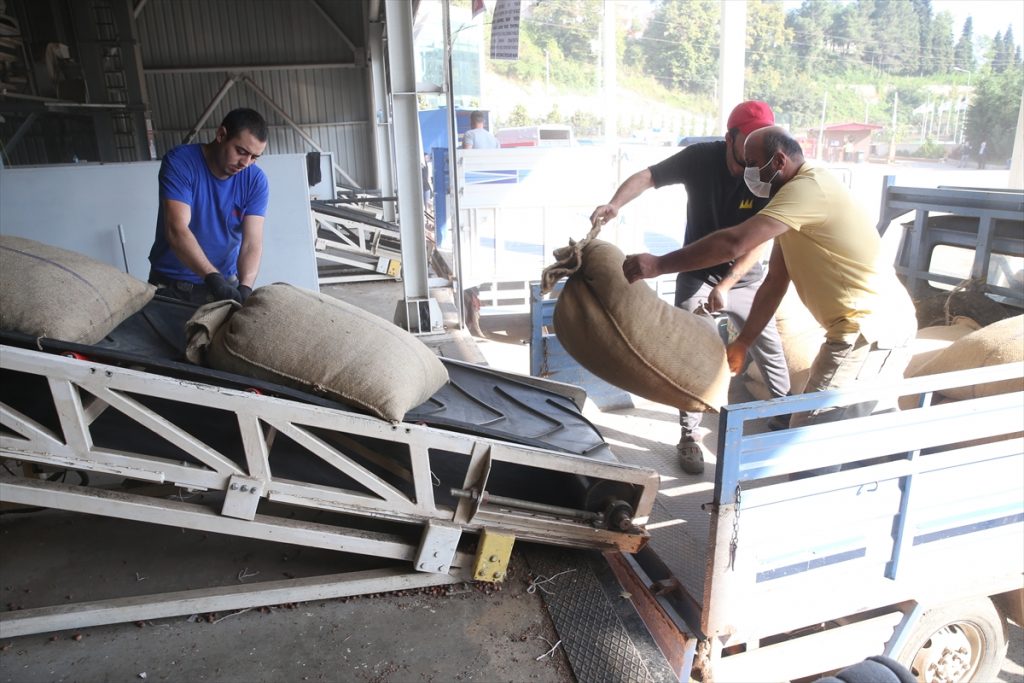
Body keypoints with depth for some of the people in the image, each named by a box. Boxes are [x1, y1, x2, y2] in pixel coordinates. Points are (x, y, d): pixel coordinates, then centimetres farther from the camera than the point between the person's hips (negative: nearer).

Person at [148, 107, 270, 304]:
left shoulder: (255, 180, -8)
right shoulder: (179, 162, -16)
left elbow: (252, 243, -16)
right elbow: (176, 231, -26)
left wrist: (245, 288, -33)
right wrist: (214, 278, -39)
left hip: (224, 283, 2)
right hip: (170, 285, -1)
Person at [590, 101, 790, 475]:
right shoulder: (701, 157, -17)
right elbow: (647, 176, -22)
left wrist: (725, 286, -30)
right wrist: (615, 204, -41)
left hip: (744, 277, 1)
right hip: (696, 275, -1)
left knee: (770, 348, 9)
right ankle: (690, 435, 10)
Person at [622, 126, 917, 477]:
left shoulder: (807, 188, -19)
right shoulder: (797, 197, 13)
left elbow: (735, 242, -31)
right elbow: (774, 284, 11)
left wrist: (659, 264, -27)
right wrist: (742, 343, 8)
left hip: (870, 329, -10)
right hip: (882, 323, 10)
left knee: (812, 430, -6)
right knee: (875, 416, 25)